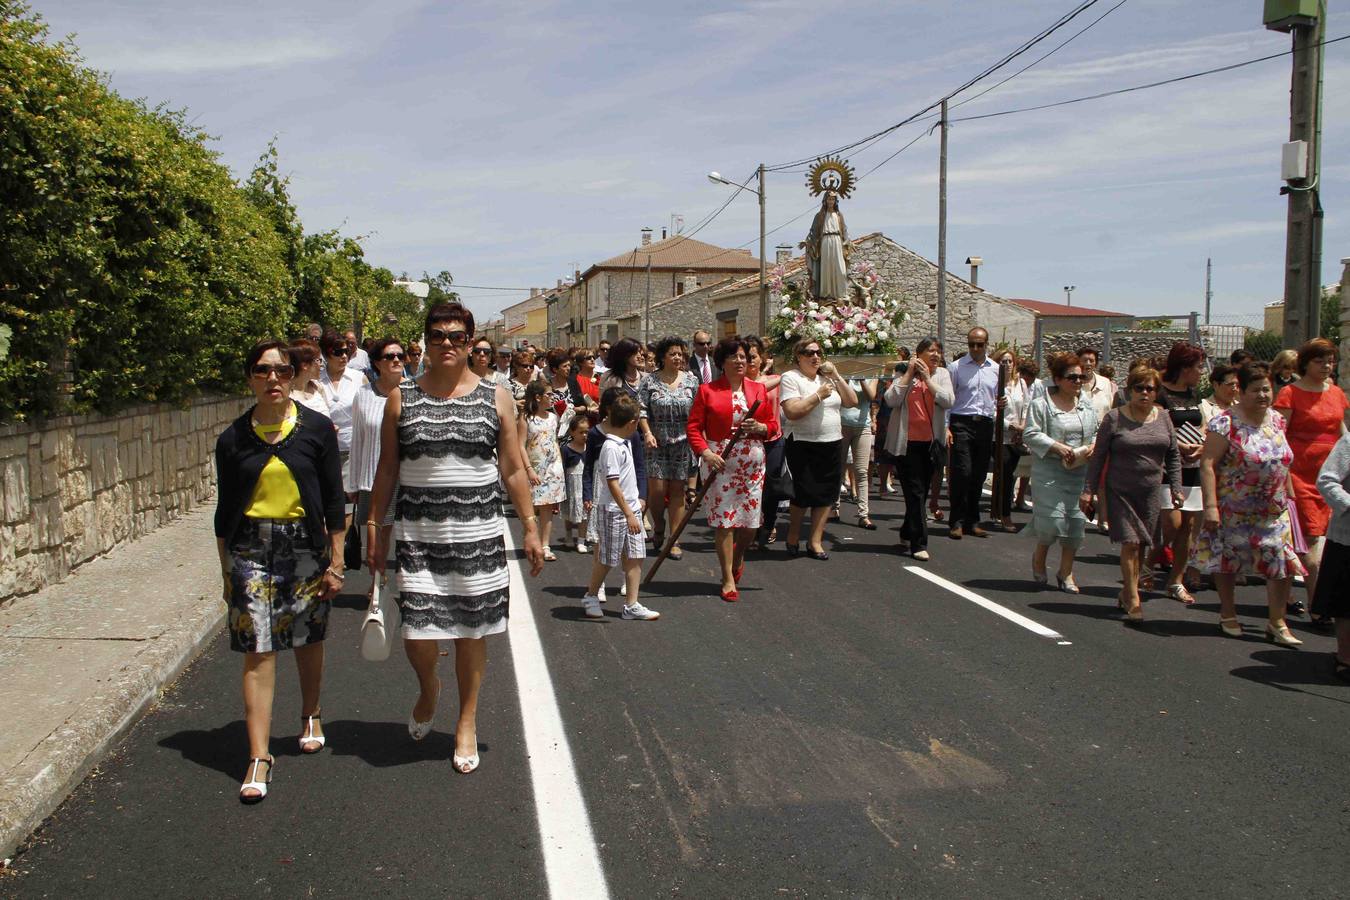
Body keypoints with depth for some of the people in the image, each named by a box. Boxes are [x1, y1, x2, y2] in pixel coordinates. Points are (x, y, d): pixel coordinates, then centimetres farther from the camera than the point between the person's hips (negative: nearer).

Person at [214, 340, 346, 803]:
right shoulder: (233, 439, 1)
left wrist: (335, 562, -1)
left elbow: (333, 500, 1)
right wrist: (226, 572, 8)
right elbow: (225, 511, 8)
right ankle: (259, 757, 0)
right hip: (251, 550, 0)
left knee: (308, 641, 13)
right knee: (258, 652, -4)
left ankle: (310, 716, 39)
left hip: (305, 545, 0)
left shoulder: (316, 428, -2)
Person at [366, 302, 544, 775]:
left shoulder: (496, 398, 3)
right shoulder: (401, 399, 4)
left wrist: (530, 527, 2)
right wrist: (374, 527, 5)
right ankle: (428, 689, 31)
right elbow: (387, 469, 8)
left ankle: (467, 722, 28)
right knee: (418, 634, -4)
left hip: (479, 532, 0)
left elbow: (513, 469, 5)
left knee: (472, 631, 7)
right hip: (417, 533, 0)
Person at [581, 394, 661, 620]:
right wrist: (629, 514, -23)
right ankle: (591, 598, 26)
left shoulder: (624, 442, 7)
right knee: (606, 559, 6)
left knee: (635, 557, 5)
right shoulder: (611, 447, -19)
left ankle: (632, 606, 10)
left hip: (631, 507, 8)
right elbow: (612, 483, -23)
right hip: (614, 511, -8)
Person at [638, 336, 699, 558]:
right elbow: (641, 410, -2)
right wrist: (647, 433, -14)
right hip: (657, 443, -2)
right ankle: (658, 527, 22)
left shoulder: (691, 380, 6)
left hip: (683, 444, 2)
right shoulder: (649, 380, 0)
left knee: (677, 491, 3)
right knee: (657, 489, -7)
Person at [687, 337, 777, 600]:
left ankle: (738, 557, 38)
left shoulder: (758, 389, 10)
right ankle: (728, 579, 10)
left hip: (753, 462, 3)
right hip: (720, 462, -3)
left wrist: (760, 427, -8)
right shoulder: (707, 390, 1)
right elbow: (693, 426, -3)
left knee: (751, 519, 6)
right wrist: (706, 452, -16)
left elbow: (773, 425, 14)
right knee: (723, 518, -1)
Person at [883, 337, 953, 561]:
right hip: (906, 442, -3)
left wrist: (927, 378, -10)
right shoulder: (904, 373, 0)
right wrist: (909, 373, -12)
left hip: (931, 442, 4)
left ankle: (906, 535, 29)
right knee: (915, 492, -6)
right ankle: (919, 543, -3)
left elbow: (947, 401, -9)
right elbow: (891, 400, -15)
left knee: (921, 492, 12)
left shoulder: (942, 374, 6)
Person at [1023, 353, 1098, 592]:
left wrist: (1093, 447, -2)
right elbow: (1031, 434, -9)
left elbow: (1097, 432, 19)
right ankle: (1038, 557, 19)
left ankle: (1066, 572, 16)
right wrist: (1056, 447, -19)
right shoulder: (1040, 405, -4)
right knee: (1053, 518, -11)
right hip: (1050, 471, -5)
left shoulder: (1089, 405, 13)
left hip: (1081, 471, 5)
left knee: (1076, 520, 3)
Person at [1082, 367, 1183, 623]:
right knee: (1130, 543, -9)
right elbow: (1098, 457, -2)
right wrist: (1088, 490, -4)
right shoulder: (1114, 418, -4)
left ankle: (1127, 592, 24)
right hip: (1120, 492, -3)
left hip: (1151, 493, 4)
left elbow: (1173, 456, 13)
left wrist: (1176, 488, 6)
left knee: (1142, 545, 7)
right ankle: (1133, 599, -3)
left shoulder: (1163, 418, 7)